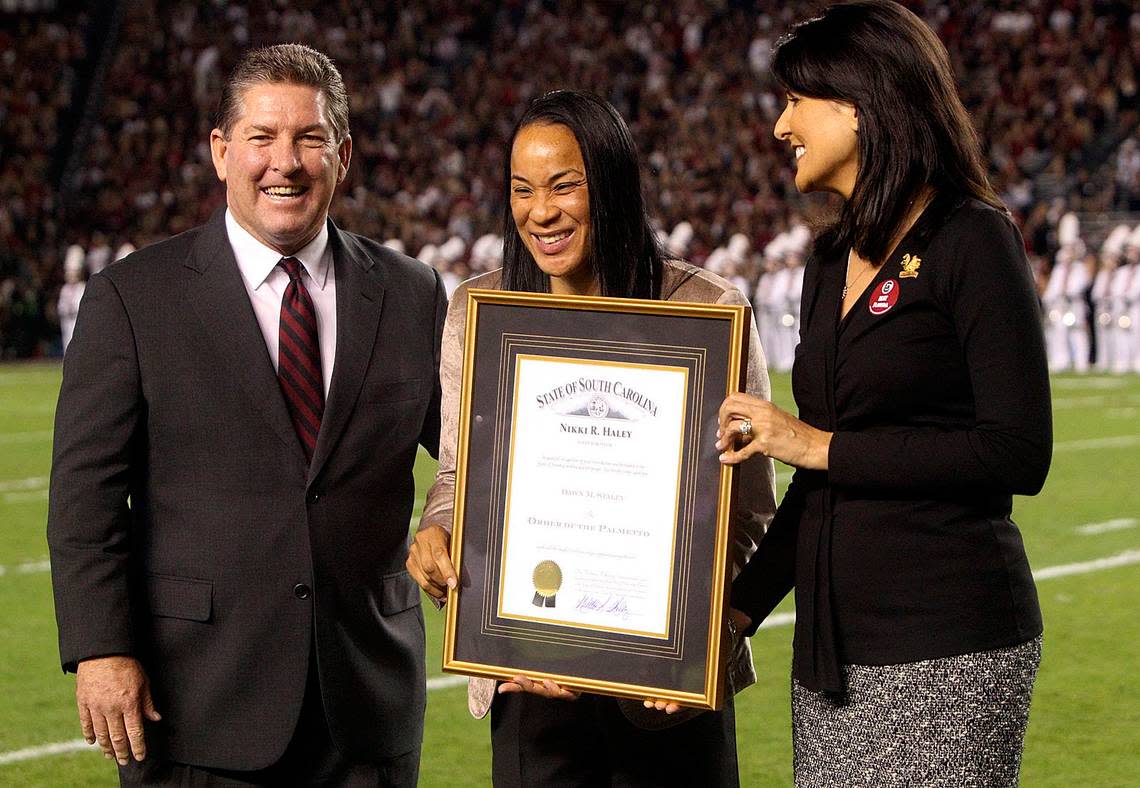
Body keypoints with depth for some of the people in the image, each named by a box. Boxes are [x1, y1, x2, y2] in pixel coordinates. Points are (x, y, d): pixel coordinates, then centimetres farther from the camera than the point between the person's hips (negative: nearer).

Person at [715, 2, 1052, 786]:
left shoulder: (973, 241, -8)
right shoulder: (834, 260, 15)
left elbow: (1020, 454, -16)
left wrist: (820, 445, -13)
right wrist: (737, 611, 9)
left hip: (947, 647, -7)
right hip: (833, 647, 7)